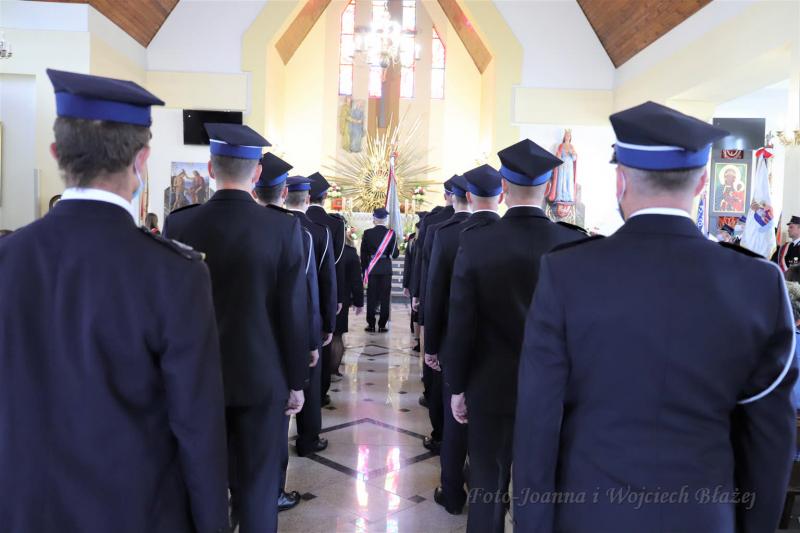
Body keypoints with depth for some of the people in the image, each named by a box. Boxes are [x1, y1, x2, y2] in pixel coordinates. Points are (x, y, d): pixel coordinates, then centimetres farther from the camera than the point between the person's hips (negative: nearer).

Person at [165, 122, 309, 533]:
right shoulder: (283, 228, -12)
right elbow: (294, 313, -9)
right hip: (262, 378, -2)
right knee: (257, 489, 10)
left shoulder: (178, 225, -7)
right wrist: (296, 381, 3)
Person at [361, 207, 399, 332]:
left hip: (371, 269, 0)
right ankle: (382, 325, 6)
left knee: (371, 297, 7)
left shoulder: (367, 233, -4)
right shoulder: (391, 233, -5)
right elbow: (395, 254, -5)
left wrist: (364, 270, 6)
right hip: (386, 269, 0)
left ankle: (371, 325, 10)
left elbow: (363, 253, -1)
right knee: (385, 298, 5)